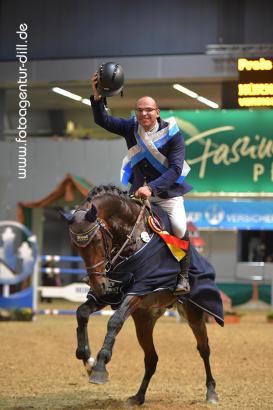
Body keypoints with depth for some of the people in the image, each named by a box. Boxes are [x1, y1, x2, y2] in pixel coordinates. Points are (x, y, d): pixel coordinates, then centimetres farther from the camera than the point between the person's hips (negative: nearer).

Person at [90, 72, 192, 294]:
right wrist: (97, 97, -25)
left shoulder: (173, 134, -14)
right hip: (139, 189, 4)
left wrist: (152, 188, -32)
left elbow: (175, 169, -21)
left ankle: (184, 276, -5)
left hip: (168, 191, -4)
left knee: (179, 228, -22)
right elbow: (103, 120, -6)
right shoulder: (131, 127, -2)